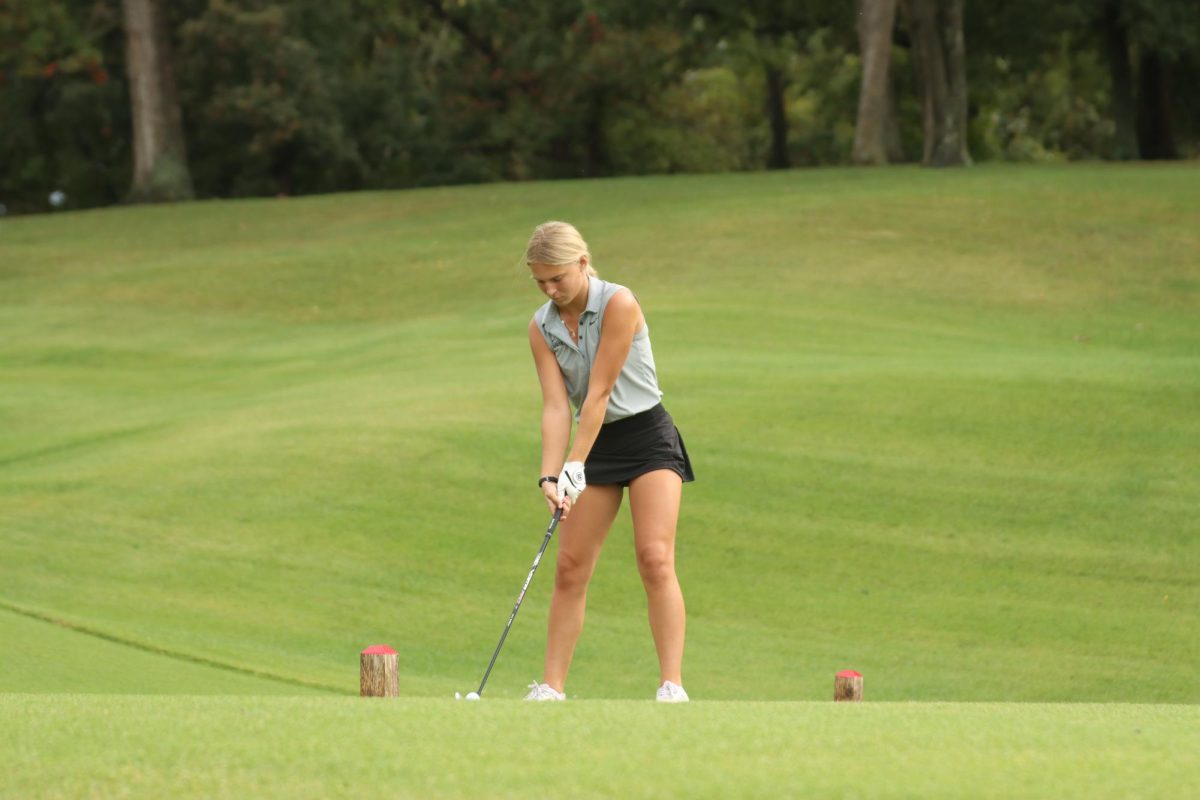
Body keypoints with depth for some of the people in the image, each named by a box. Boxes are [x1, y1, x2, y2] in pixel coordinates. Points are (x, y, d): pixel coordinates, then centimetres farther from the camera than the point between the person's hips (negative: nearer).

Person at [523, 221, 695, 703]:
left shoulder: (618, 305, -19)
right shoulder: (541, 328, -2)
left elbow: (598, 392, -20)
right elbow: (556, 406, -8)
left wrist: (575, 465, -21)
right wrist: (550, 476, -21)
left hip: (647, 435, -6)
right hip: (597, 445, 6)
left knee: (655, 558, -18)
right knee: (570, 567, 2)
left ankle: (672, 686, -19)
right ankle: (551, 688, 7)